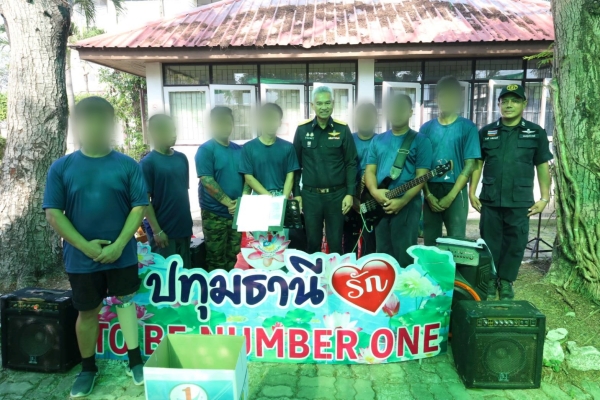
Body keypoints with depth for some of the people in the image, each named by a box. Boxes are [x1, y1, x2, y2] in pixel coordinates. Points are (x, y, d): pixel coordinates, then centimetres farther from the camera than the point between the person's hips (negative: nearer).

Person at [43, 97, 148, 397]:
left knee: (125, 301, 12)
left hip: (121, 252, -1)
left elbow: (139, 207, -7)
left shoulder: (127, 165, -5)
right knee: (87, 312, 14)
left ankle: (135, 361, 23)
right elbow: (53, 213, -5)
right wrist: (84, 245, -13)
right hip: (81, 256, 1)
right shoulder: (61, 167, -3)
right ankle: (88, 368, 32)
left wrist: (119, 244, -15)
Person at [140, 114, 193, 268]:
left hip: (184, 228, 5)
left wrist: (188, 221, 12)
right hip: (163, 231, -5)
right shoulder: (148, 163, -11)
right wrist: (156, 230, -15)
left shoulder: (181, 158, 6)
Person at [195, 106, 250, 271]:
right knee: (216, 259, 5)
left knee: (232, 256, 15)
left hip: (237, 212, 5)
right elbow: (207, 181, -15)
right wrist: (229, 203, -19)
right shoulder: (206, 149, -7)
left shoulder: (239, 150, 10)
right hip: (215, 213, -5)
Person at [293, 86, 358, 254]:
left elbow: (351, 163, 0)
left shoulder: (343, 129, 0)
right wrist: (296, 193, 2)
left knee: (335, 243, 10)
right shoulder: (302, 130, 1)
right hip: (310, 195, 1)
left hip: (337, 194, 0)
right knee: (312, 242, 12)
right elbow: (296, 164, 4)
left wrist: (350, 193, -6)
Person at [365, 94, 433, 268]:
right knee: (382, 254, 13)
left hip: (407, 205, -4)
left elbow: (421, 176, -7)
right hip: (379, 205, 4)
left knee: (404, 257, 1)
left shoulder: (420, 140, 0)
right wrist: (374, 191, -12)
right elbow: (370, 170, 8)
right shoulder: (378, 140, 13)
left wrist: (402, 201, -18)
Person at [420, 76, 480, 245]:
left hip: (456, 192, -2)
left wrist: (450, 196, -11)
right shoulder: (426, 128, 8)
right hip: (430, 192, 2)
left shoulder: (468, 127, 1)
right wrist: (428, 194, -6)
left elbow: (470, 165, -5)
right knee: (430, 242, 7)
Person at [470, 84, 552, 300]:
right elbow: (477, 163, 8)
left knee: (516, 243, 6)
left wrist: (544, 197, 0)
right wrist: (472, 192, 1)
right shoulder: (486, 132, 6)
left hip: (521, 202, 0)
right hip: (490, 200, 1)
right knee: (490, 242, 8)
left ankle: (506, 281, 23)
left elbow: (543, 167, 6)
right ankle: (490, 280, 23)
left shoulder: (536, 133, 4)